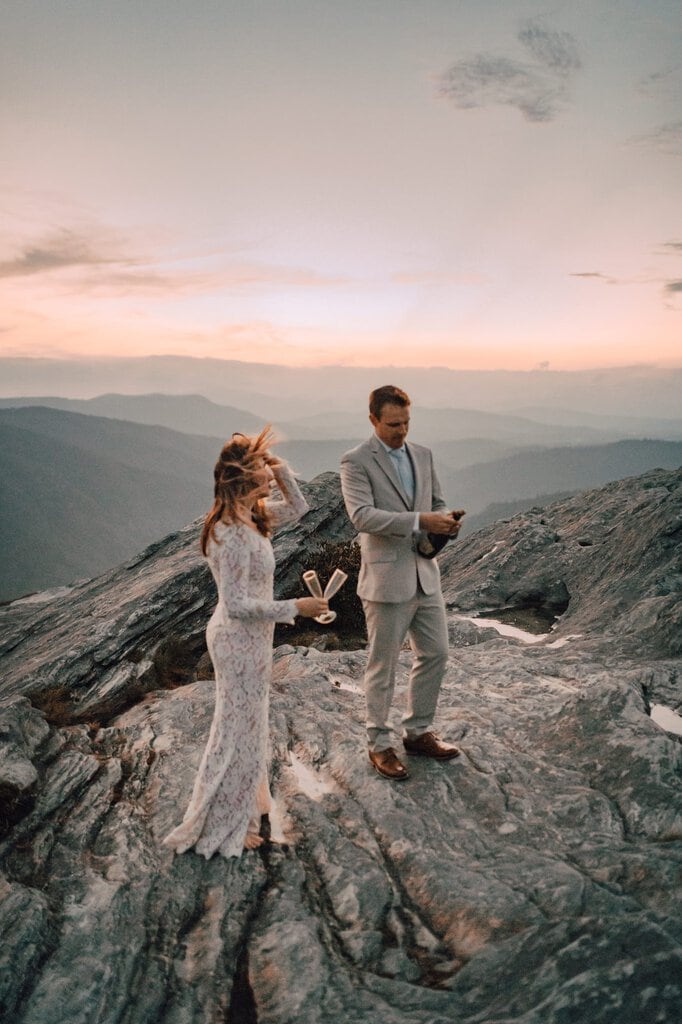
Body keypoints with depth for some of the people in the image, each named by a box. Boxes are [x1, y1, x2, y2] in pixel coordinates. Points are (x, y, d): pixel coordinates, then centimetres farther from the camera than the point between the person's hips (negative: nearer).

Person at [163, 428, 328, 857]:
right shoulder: (231, 533, -28)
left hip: (251, 635, 9)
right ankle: (224, 827, 27)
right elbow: (237, 604, -28)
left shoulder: (254, 515, -1)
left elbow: (297, 509, 15)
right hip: (239, 639, -9)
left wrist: (283, 473, -2)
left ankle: (243, 802, 46)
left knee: (248, 721, 24)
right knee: (239, 726, 7)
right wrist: (295, 607, -22)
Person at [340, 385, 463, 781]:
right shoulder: (356, 462, -10)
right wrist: (419, 520, -29)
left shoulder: (423, 455, 10)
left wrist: (447, 519, -6)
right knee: (383, 666, 6)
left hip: (426, 574, 7)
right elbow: (362, 516, -22)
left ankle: (419, 731, 33)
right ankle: (379, 744, 23)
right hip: (386, 577, -6)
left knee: (435, 654, 14)